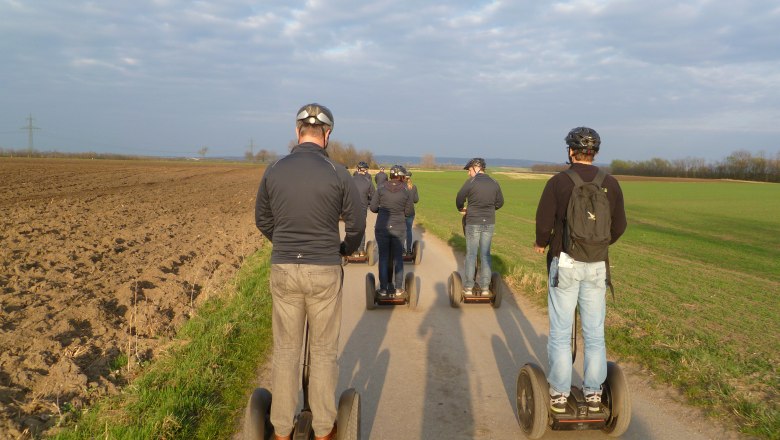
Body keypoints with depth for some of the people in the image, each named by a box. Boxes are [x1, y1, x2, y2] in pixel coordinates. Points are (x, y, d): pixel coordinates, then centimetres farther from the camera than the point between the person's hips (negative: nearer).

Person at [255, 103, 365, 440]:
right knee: (324, 351, 11)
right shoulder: (337, 173, -9)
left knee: (286, 349, 13)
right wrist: (345, 250, 20)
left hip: (283, 270, 2)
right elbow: (357, 223, -1)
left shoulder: (274, 170, -2)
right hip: (324, 271, -2)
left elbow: (262, 220, 10)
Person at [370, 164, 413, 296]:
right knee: (398, 258, 13)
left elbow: (373, 207, -4)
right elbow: (408, 211, -1)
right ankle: (398, 288, 18)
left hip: (382, 227, 0)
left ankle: (383, 289, 12)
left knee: (383, 257, 9)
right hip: (399, 228, 0)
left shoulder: (381, 188, -7)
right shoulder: (406, 191, -7)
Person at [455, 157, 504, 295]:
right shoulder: (494, 183, 3)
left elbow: (459, 199, -6)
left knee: (471, 254, 5)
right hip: (489, 223, 3)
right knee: (485, 254, 10)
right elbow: (500, 202, 9)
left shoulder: (471, 182, -10)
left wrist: (461, 209, 14)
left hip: (473, 223, -3)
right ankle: (485, 287, 11)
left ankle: (468, 287, 8)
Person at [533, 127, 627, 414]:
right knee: (594, 333, 12)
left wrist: (541, 244, 10)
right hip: (597, 266, 3)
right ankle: (593, 393, 19)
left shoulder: (558, 182, -10)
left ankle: (559, 395, 11)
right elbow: (619, 226, 6)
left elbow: (543, 222, -11)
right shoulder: (610, 184, 0)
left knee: (560, 332, 6)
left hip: (564, 264, -3)